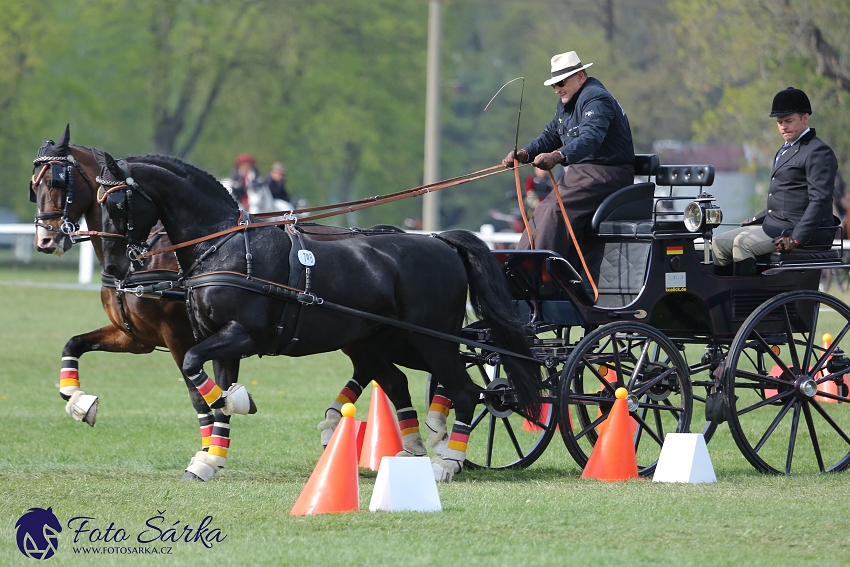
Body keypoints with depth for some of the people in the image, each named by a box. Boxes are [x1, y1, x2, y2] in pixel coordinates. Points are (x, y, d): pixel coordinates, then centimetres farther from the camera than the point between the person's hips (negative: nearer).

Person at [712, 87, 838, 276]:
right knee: (719, 244, 3)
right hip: (773, 225, 10)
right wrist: (756, 219, 18)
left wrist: (797, 238, -26)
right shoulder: (785, 151, 22)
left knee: (743, 242, -26)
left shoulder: (819, 152, -11)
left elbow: (819, 201, -19)